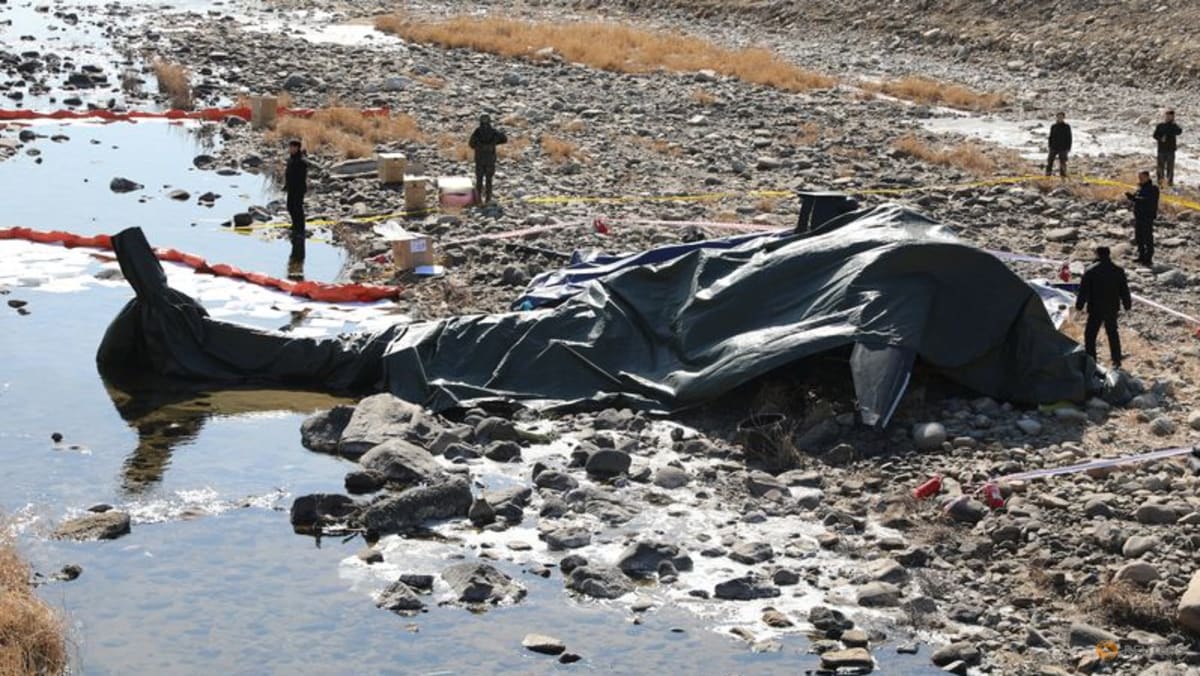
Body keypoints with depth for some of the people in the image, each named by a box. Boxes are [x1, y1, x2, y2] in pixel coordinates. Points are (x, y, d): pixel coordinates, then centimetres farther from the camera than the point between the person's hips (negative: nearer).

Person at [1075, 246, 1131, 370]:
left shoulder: (1090, 272, -12)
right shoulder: (1118, 271, 0)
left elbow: (1084, 291, -9)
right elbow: (1124, 290, 7)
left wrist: (1079, 306, 1)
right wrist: (1127, 305, 17)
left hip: (1096, 309, -4)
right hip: (1112, 309, 4)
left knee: (1090, 335, 4)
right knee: (1112, 333, 17)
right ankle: (1116, 361, 22)